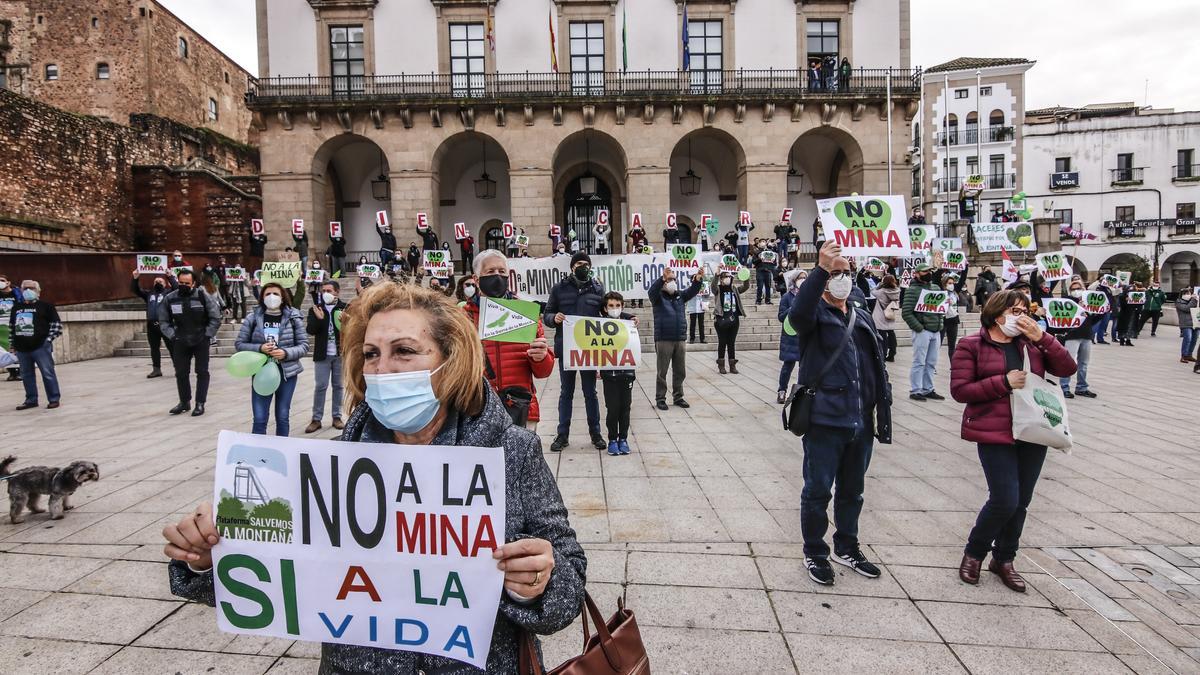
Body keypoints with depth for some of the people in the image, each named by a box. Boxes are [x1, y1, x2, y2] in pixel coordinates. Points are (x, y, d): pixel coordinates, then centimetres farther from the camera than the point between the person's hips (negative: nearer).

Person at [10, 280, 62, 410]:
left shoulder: (45, 306, 0)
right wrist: (13, 344, 14)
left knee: (48, 373, -4)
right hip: (22, 348, 6)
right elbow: (11, 326, 21)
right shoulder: (16, 307, 15)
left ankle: (54, 399, 1)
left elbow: (56, 324, -3)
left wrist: (48, 340, -9)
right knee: (26, 375, 12)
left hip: (40, 347, -6)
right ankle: (31, 400, 20)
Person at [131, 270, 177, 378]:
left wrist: (170, 277, -21)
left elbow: (176, 288, -9)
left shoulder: (168, 293, 8)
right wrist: (135, 279, -2)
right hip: (151, 325, 5)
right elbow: (135, 290, 15)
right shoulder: (148, 294, 21)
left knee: (172, 347, -2)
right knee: (154, 348, 8)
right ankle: (156, 369, 14)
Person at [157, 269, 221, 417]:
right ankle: (184, 401, 24)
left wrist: (206, 335, -11)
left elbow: (215, 318, -7)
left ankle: (200, 403, 7)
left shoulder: (203, 296, -11)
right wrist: (172, 336, -4)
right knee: (181, 373, 9)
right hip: (180, 342, 3)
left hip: (201, 341, -3)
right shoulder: (169, 298, -3)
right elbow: (163, 321, 7)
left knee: (202, 372, 0)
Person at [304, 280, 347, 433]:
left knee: (338, 386, 9)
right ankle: (316, 419, 9)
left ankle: (337, 416, 18)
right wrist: (319, 318, -22)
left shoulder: (345, 308, -2)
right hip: (322, 354, 1)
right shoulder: (315, 309, 2)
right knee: (320, 386, 3)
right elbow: (310, 330, -5)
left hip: (340, 353, 0)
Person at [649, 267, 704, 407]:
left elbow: (692, 291, -1)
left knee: (680, 372, 11)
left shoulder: (680, 296, 12)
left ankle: (678, 397, 23)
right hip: (664, 340, -5)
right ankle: (660, 398, 12)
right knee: (662, 372, 3)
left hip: (681, 340, 5)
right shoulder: (658, 297, -2)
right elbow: (651, 291, -22)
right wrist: (663, 278, -37)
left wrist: (698, 280, -22)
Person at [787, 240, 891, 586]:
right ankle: (815, 553, 24)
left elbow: (876, 367, 17)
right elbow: (797, 313, -32)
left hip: (861, 423, 6)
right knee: (817, 491, 5)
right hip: (824, 421, -6)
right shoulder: (815, 312, -5)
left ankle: (847, 548, 38)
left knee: (852, 491, 20)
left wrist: (880, 411, 14)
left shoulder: (862, 317, 14)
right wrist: (820, 269, -42)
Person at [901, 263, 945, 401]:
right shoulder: (913, 290, -8)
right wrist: (918, 327, -16)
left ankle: (928, 389, 20)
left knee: (931, 363, 11)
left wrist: (940, 325, 6)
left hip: (936, 331, 7)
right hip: (922, 331, -7)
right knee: (919, 362, -3)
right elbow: (906, 313, -13)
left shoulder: (935, 288, 14)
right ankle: (915, 391, 5)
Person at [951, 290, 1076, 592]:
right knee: (1005, 501, -9)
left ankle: (1004, 560, 31)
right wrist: (1003, 382, -17)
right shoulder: (972, 345, -4)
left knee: (1021, 502, 11)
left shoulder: (1032, 343, 9)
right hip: (995, 434, -5)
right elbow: (959, 390, -9)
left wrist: (1042, 337, -9)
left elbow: (1067, 368, 0)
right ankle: (973, 553, 16)